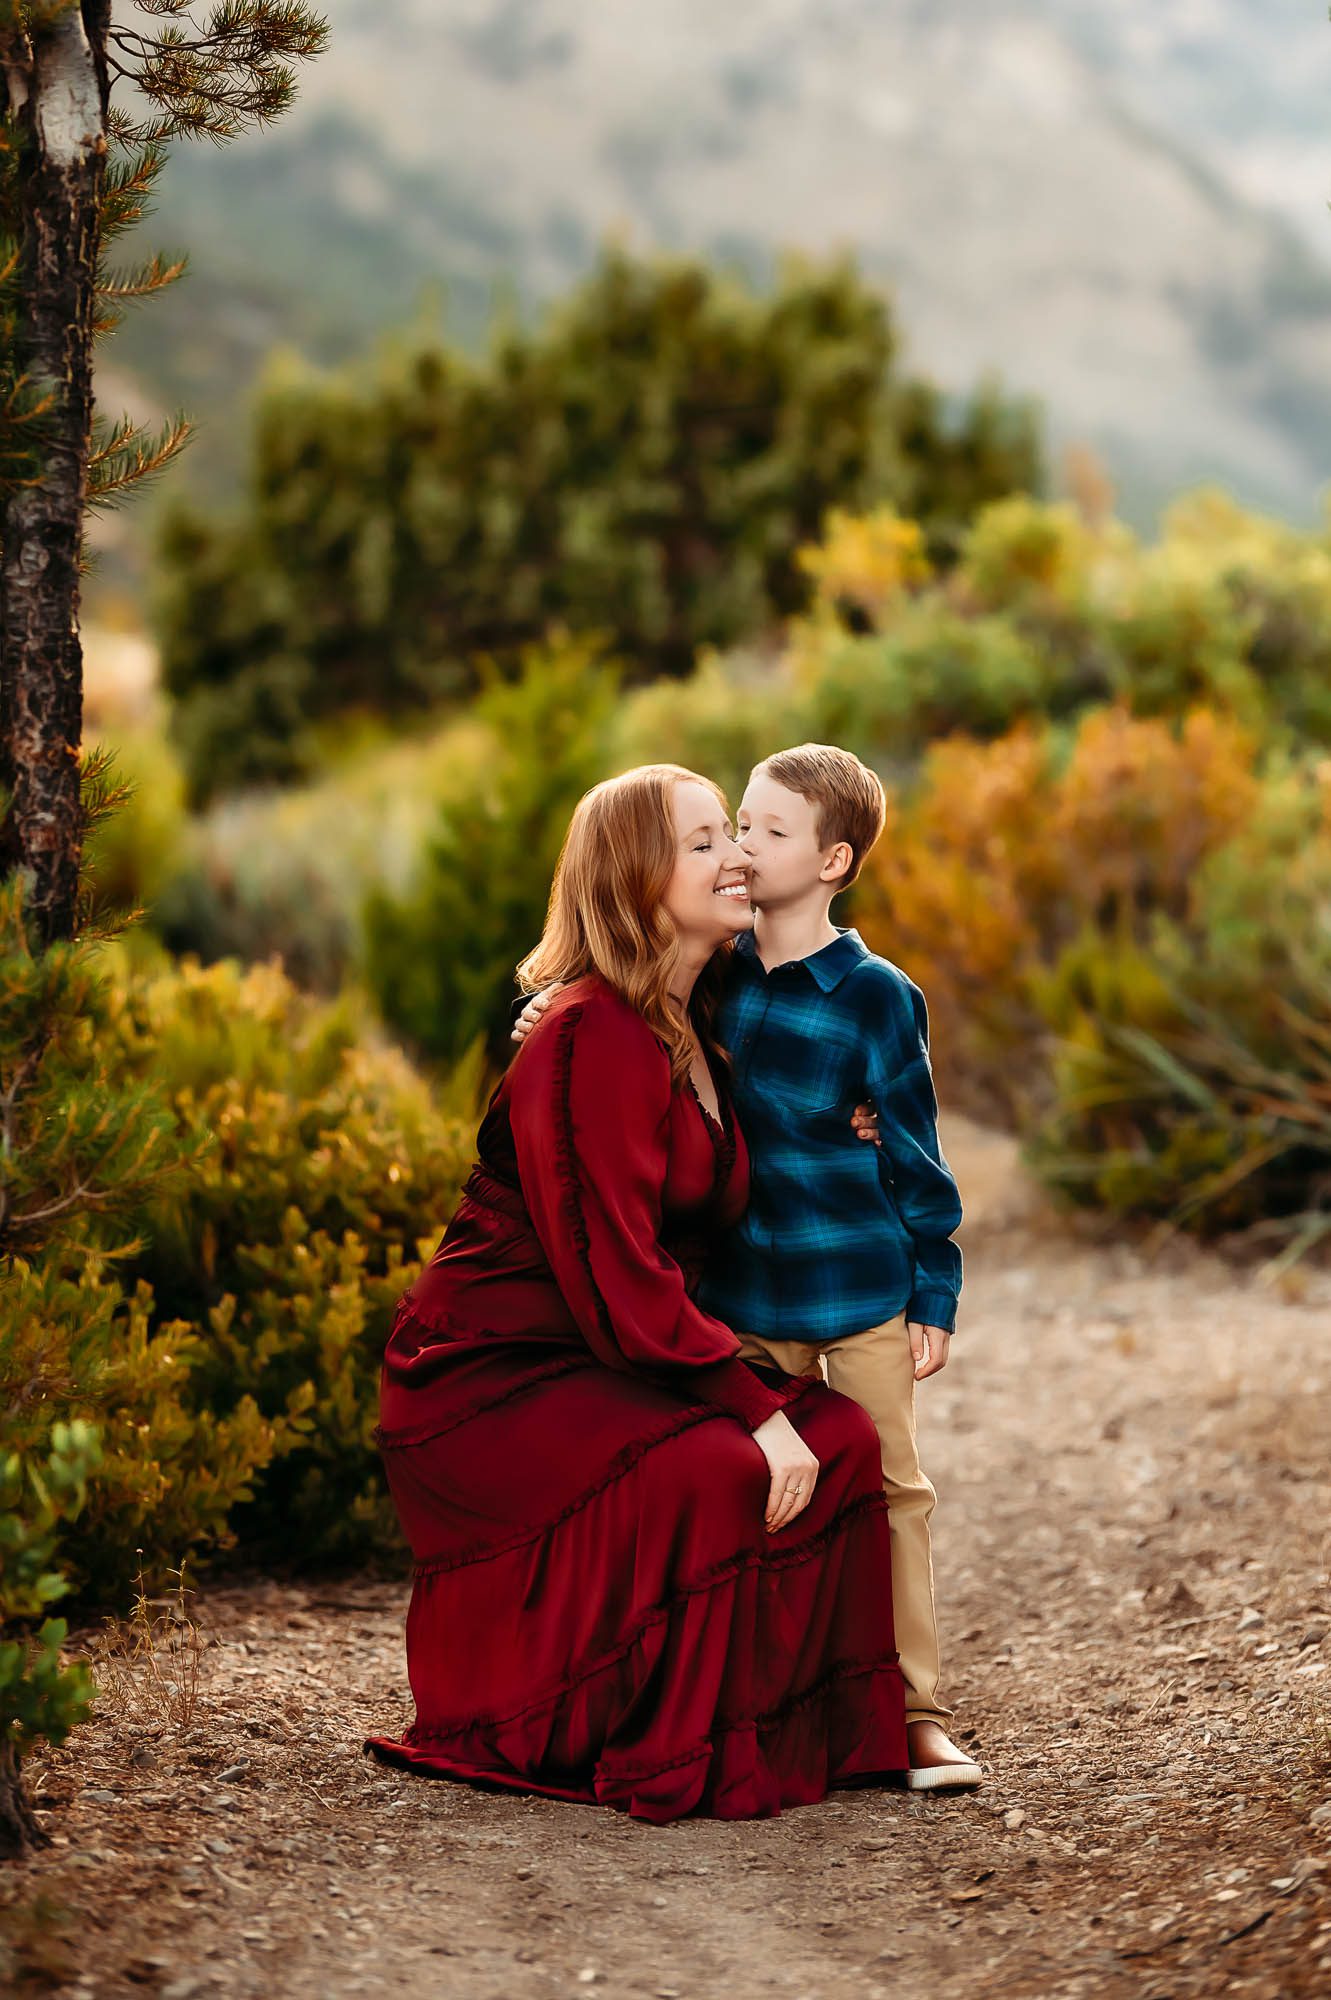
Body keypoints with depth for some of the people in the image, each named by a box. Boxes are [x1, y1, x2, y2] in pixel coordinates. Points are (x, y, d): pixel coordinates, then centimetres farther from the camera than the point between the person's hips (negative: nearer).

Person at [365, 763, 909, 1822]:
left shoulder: (696, 1033, 11)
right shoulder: (594, 1040, -19)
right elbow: (616, 1277, -25)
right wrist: (756, 1406, -26)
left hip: (616, 1366, 9)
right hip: (492, 1378, -9)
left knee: (840, 1438, -8)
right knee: (713, 1471, -31)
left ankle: (801, 1733, 1)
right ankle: (670, 1760, -15)